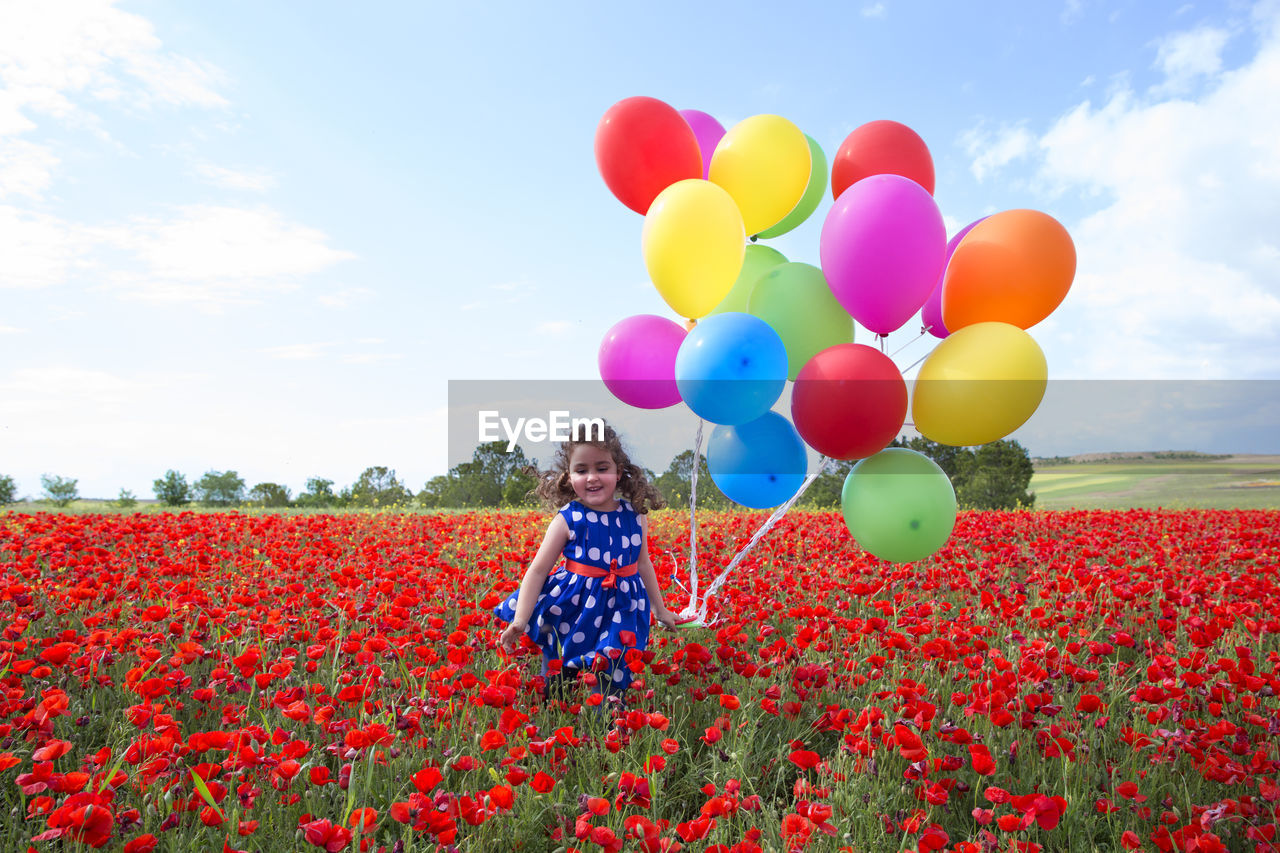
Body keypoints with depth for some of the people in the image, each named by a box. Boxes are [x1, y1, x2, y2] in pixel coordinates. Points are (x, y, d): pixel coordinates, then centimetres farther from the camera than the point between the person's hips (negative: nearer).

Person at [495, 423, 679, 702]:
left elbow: (643, 564, 13)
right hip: (573, 609, -1)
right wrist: (519, 621, -17)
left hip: (619, 612, 2)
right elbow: (538, 570, -10)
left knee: (610, 686, 6)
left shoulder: (635, 517, -2)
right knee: (552, 683, 9)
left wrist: (659, 609, 22)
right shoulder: (567, 520, -10)